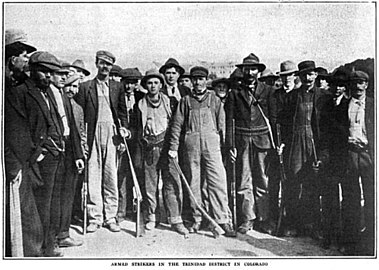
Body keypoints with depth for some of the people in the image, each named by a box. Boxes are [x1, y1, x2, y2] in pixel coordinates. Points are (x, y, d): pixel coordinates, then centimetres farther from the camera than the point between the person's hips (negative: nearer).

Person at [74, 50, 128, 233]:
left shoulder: (117, 87, 14)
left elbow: (122, 112, 13)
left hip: (111, 135, 1)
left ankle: (110, 217, 8)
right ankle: (94, 218, 6)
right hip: (92, 135, -1)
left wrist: (123, 129, -3)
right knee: (93, 177, -1)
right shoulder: (85, 87, 9)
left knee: (111, 176, 1)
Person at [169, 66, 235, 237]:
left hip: (211, 143, -1)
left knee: (218, 182, -8)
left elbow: (222, 123, 8)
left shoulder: (214, 99, 13)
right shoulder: (185, 101, 13)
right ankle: (196, 220, 15)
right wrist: (173, 147, 2)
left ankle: (223, 221, -5)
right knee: (193, 183, 5)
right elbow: (177, 125, 10)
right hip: (191, 145, 1)